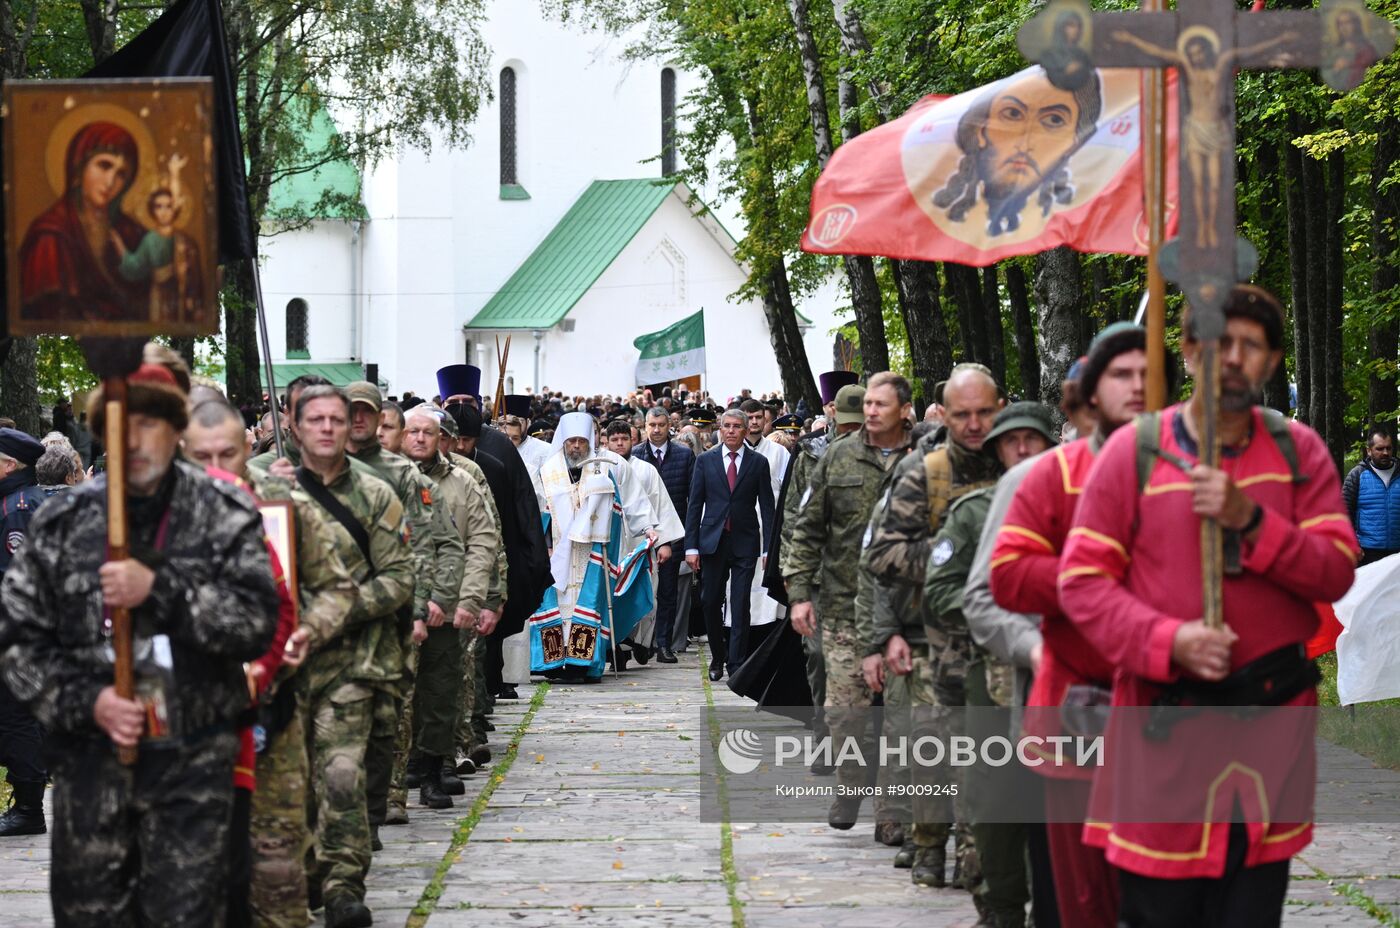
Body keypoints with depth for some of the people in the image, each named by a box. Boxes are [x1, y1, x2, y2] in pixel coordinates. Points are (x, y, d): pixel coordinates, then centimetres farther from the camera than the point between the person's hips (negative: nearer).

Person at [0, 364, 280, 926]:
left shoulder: (223, 516, -1)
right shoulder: (64, 524, 3)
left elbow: (258, 625, -9)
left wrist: (160, 589, -19)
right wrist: (86, 701, -11)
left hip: (192, 759, -2)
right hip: (90, 760, 2)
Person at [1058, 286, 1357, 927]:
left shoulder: (1299, 452, 6)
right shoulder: (1134, 451, -1)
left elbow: (1336, 572, -1)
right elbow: (1082, 581, -4)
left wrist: (1250, 519, -16)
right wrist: (1170, 640, -18)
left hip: (1272, 713, 2)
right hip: (1166, 721, -2)